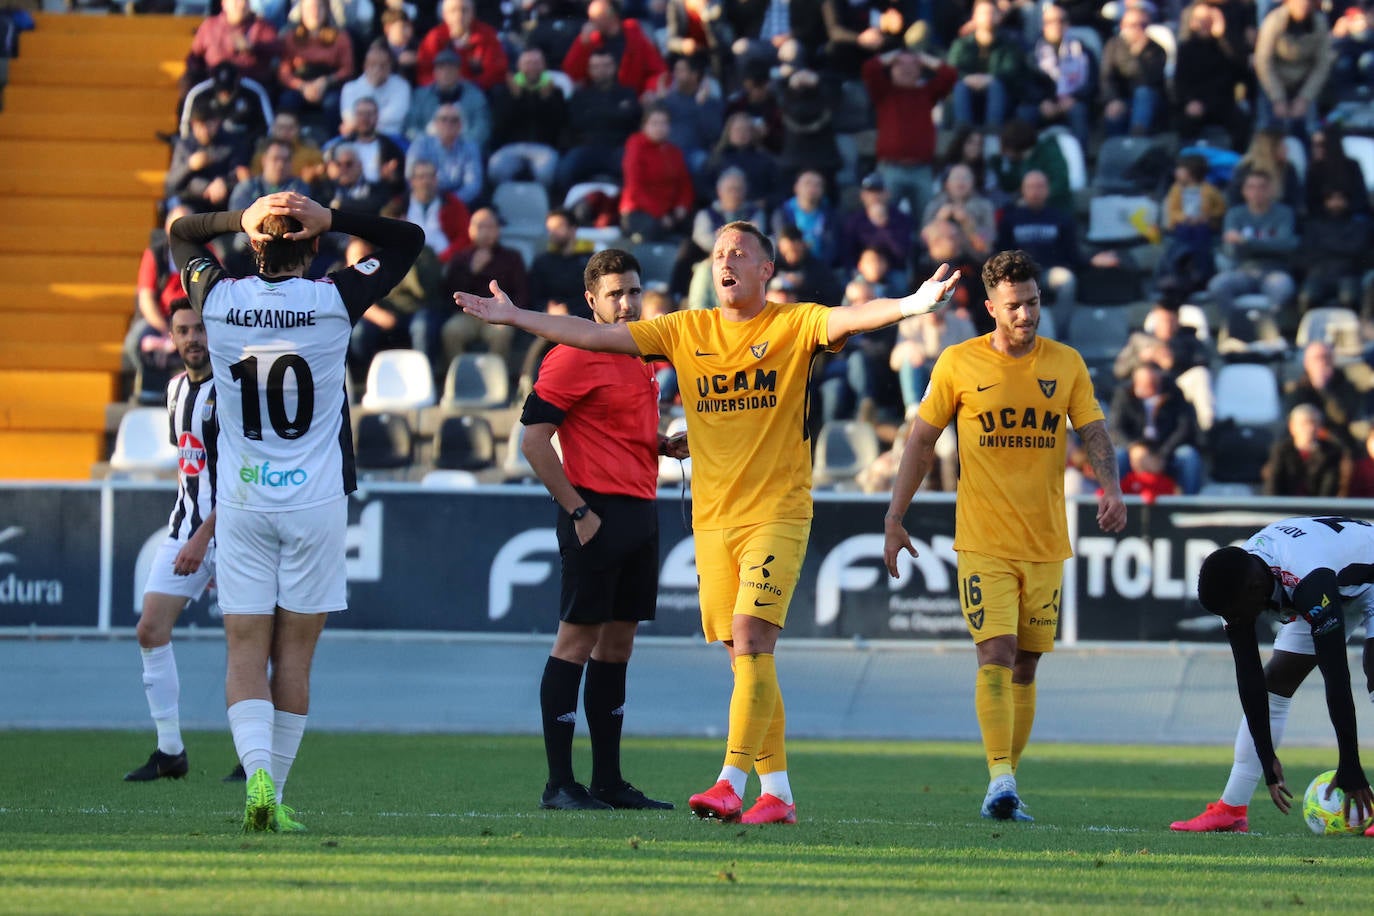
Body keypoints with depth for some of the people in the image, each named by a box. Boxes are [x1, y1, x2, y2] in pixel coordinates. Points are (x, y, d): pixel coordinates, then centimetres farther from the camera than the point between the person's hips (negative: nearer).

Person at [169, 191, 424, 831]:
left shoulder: (218, 299, -2)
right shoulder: (335, 300, -7)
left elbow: (181, 233, 19)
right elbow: (409, 240, 6)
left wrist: (243, 219, 8)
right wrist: (330, 220, -2)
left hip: (240, 503, 1)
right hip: (316, 499, -1)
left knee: (246, 651, -2)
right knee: (294, 653, 5)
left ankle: (258, 775, -23)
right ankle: (273, 799, 6)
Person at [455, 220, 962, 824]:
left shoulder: (794, 325, -1)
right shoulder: (685, 331, 10)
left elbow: (850, 319, -19)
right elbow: (595, 336, 13)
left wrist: (908, 305, -39)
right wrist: (514, 318, 12)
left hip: (777, 513, -4)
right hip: (712, 518, 4)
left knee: (751, 638, -17)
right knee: (747, 658, 4)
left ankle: (731, 784, -20)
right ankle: (776, 791, 10)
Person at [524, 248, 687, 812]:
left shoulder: (640, 353, 16)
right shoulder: (573, 357, -10)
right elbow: (533, 441, -13)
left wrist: (667, 445, 9)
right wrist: (577, 510, -15)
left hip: (640, 509, 8)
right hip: (599, 513, -8)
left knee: (618, 644, 10)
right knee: (577, 641, -6)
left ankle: (608, 781, 15)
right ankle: (559, 784, -3)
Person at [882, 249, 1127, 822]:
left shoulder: (1066, 364, 6)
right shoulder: (959, 364, 0)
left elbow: (1094, 432, 3)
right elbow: (921, 441, 6)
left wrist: (1110, 487, -17)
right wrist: (894, 520, 3)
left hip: (1046, 543, 3)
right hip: (983, 543, -3)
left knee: (1025, 666, 6)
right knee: (996, 656, -15)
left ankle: (1005, 787, 14)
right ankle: (1001, 779, -19)